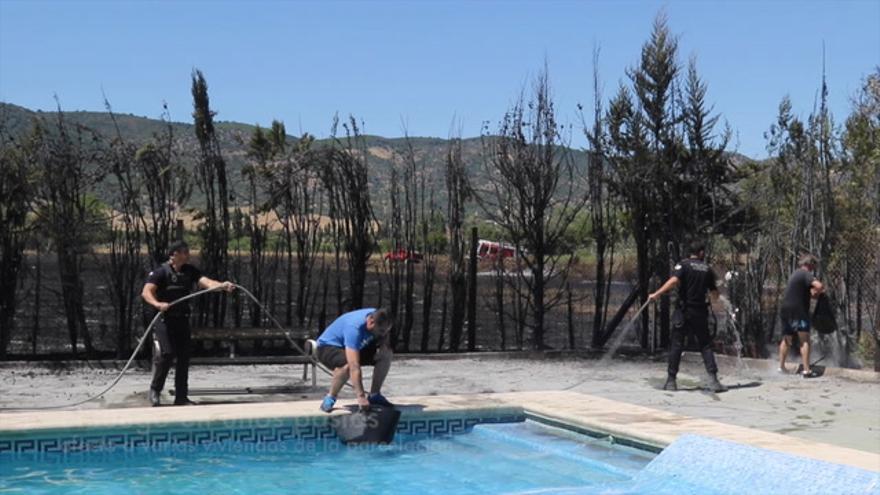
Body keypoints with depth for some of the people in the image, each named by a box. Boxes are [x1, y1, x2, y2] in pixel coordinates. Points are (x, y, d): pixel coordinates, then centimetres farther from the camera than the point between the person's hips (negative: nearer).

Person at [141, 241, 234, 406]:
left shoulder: (190, 271, 6)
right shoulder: (161, 272, -9)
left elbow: (206, 282, -8)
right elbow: (146, 292, -20)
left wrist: (222, 285, -28)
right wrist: (157, 304, -40)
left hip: (182, 319, 5)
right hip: (164, 320, -5)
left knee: (184, 357, 5)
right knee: (165, 354, -11)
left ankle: (181, 397, 13)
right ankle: (155, 390, 11)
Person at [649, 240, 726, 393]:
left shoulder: (684, 264, -2)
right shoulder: (707, 269, 8)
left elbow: (674, 280, -21)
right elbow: (715, 295, 12)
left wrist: (657, 294, -21)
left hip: (684, 311, -2)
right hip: (701, 312, 2)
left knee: (676, 345, 3)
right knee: (706, 345, 9)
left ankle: (671, 380, 3)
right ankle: (713, 380, 0)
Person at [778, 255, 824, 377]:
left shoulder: (795, 274, 19)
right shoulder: (805, 274, -9)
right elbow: (819, 286, -24)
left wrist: (812, 292, 13)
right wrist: (817, 292, -4)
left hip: (786, 310, 9)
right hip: (797, 311, -9)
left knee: (786, 339, 20)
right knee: (805, 340, -8)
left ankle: (781, 366, 28)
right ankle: (806, 370, -15)